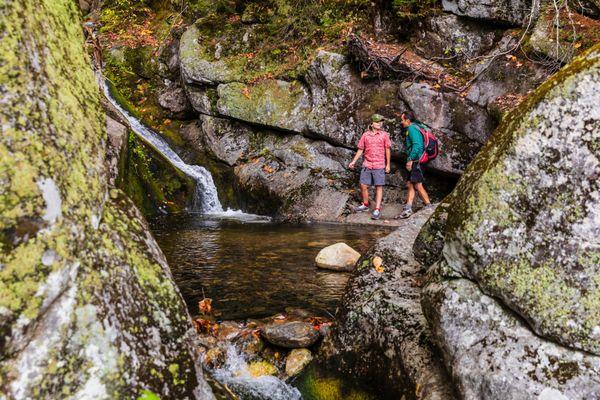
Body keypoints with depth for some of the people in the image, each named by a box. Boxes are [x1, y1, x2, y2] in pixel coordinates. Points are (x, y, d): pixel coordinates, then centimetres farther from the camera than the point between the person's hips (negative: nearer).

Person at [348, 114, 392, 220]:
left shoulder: (384, 135, 0)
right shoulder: (365, 135, 4)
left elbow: (387, 150, 3)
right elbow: (360, 150, 11)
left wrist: (388, 164, 1)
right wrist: (353, 162, 7)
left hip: (379, 166, -3)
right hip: (367, 165, 3)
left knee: (379, 187, -2)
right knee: (363, 186, 6)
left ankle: (377, 210, -2)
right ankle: (365, 205, 26)